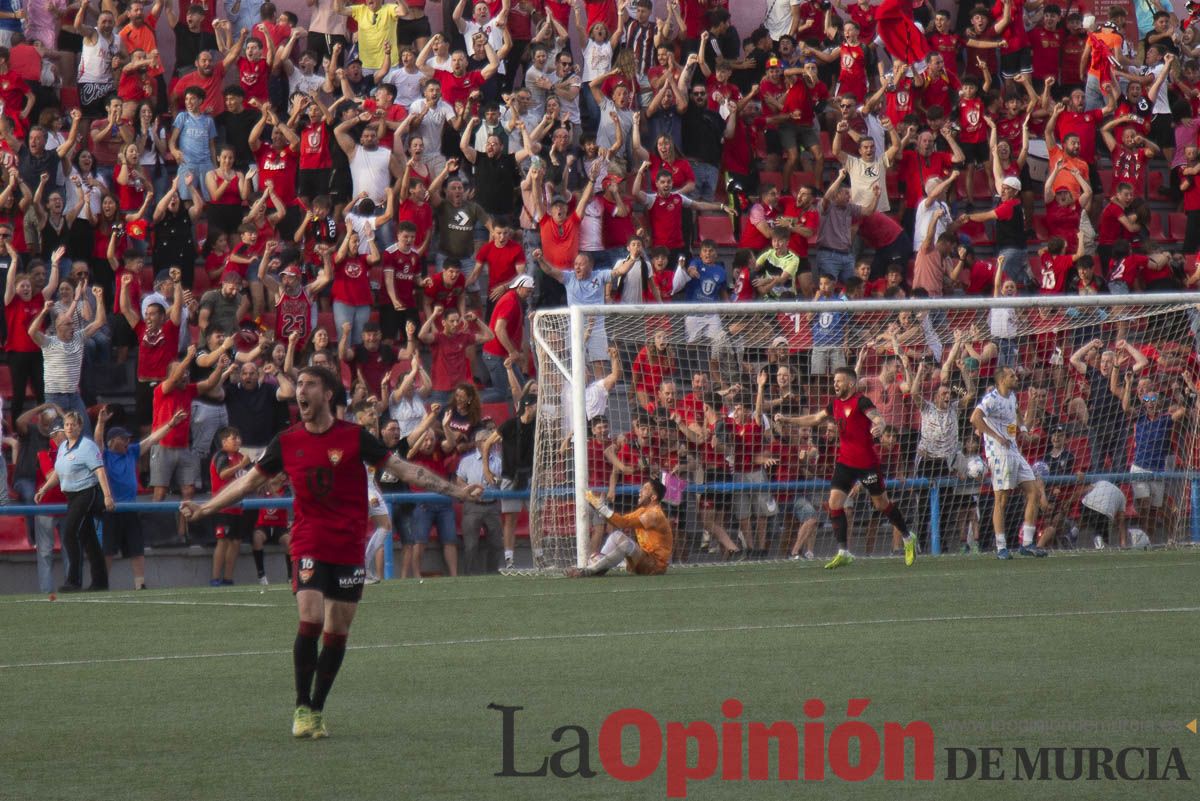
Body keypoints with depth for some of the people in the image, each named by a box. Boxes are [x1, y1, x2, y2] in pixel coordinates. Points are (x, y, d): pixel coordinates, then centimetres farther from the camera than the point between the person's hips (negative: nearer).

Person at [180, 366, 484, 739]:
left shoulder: (353, 437, -2)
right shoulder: (286, 442, 3)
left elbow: (402, 468, 1)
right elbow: (250, 481, 15)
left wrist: (456, 491, -4)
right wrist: (204, 508, 15)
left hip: (349, 550, 0)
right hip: (309, 547, 0)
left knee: (337, 633, 2)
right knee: (309, 622, -16)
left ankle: (316, 711, 14)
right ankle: (302, 708, -4)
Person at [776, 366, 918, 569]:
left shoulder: (861, 401, -13)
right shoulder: (836, 403, 10)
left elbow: (878, 417, -28)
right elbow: (816, 418, 24)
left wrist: (878, 426, -51)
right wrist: (788, 420, 21)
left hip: (867, 462, -7)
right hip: (845, 462, 7)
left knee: (882, 504, 5)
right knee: (834, 502, -6)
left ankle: (908, 539, 27)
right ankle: (843, 553, -5)